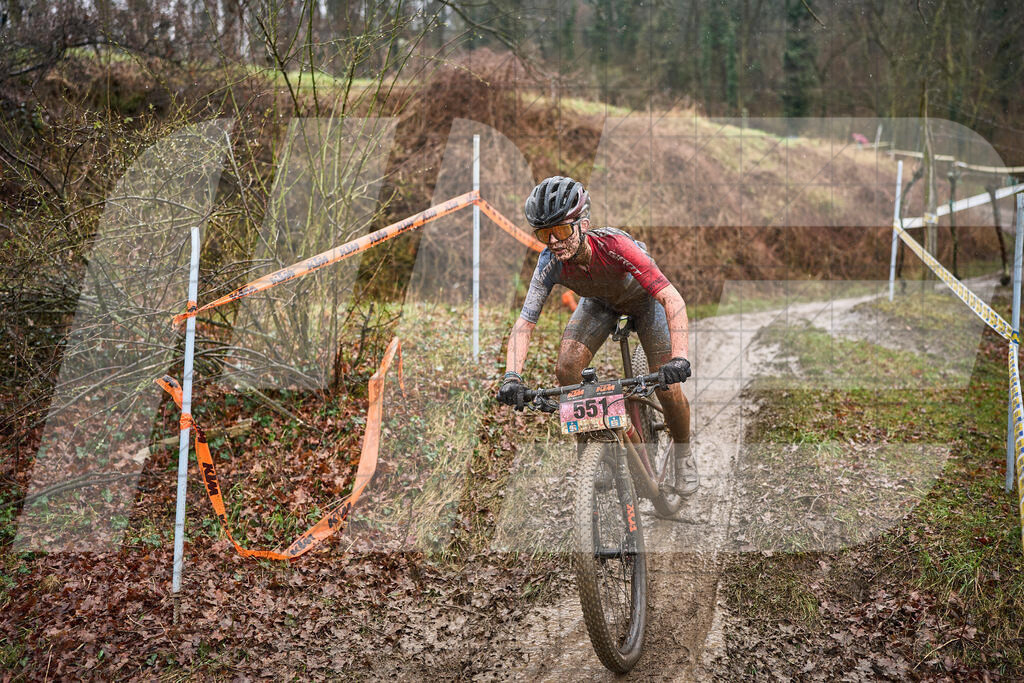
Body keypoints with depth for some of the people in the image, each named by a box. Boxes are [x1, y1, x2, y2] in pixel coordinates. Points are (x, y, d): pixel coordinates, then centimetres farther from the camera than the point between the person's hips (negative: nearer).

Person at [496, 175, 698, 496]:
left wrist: (680, 358, -61)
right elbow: (524, 323, -30)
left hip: (644, 298, -3)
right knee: (566, 370, -18)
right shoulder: (551, 263, -31)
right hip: (600, 301, 3)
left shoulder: (614, 245, -42)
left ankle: (682, 454, 20)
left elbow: (672, 299, -48)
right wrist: (512, 377, -46)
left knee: (668, 389, -11)